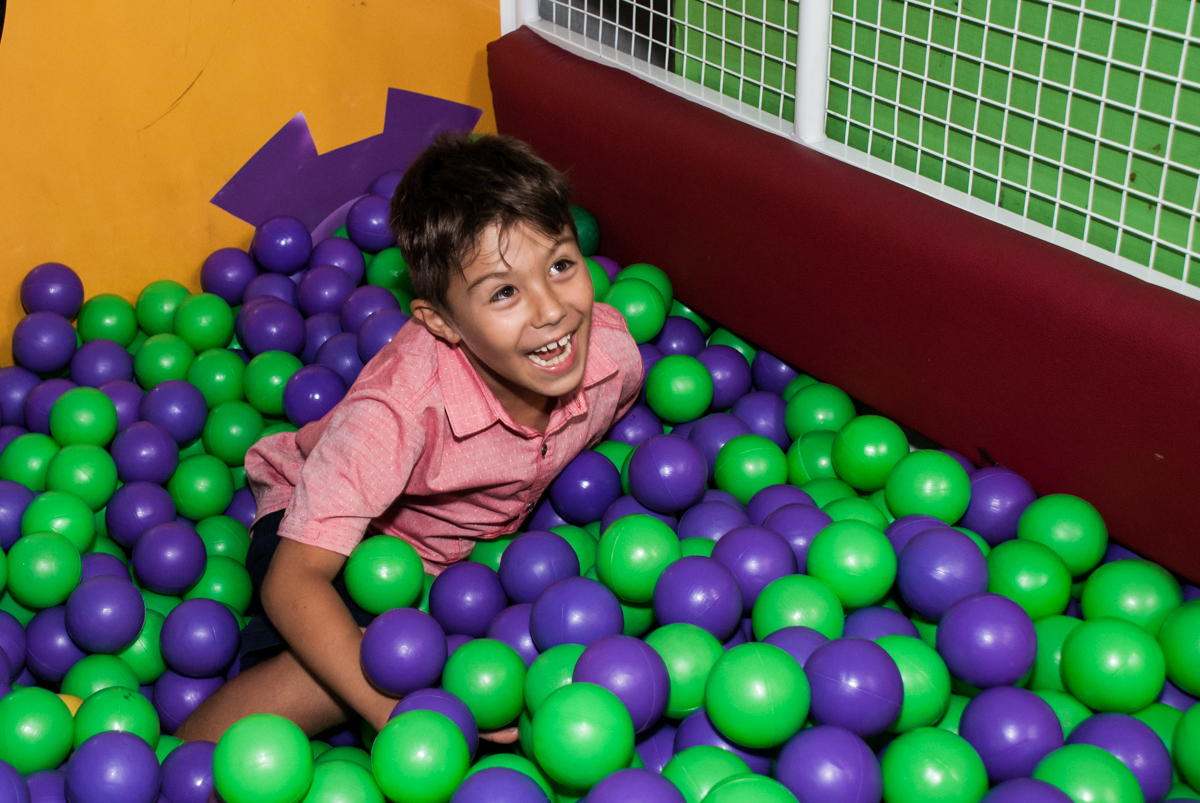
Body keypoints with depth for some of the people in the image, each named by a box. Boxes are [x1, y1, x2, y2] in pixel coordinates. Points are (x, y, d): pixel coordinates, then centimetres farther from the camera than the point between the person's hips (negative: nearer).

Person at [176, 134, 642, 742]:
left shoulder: (612, 350, -24)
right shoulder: (397, 409, -40)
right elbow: (294, 580, -39)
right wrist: (401, 713, -50)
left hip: (477, 534, 6)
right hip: (333, 526, -5)